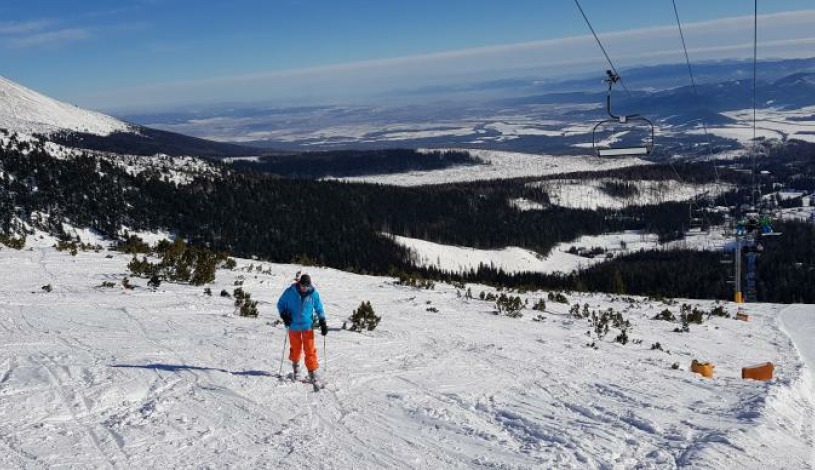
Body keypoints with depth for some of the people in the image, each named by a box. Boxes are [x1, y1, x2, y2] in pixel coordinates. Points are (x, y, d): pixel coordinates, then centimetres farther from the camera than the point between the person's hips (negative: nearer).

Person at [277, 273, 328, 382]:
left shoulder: (314, 294, -5)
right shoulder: (290, 292, -9)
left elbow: (319, 309, 7)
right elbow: (281, 304, 4)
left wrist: (323, 323, 1)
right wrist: (284, 315, -13)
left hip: (307, 325, 0)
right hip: (293, 325, 0)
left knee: (310, 349, -5)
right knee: (296, 348, 12)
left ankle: (312, 371, 2)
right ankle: (295, 365, 38)